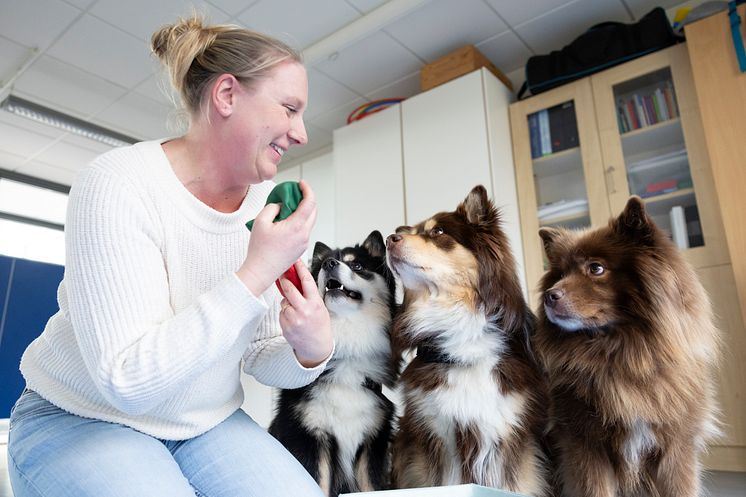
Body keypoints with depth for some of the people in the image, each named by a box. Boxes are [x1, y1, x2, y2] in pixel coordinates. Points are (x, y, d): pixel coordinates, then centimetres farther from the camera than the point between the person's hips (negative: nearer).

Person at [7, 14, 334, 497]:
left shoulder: (272, 206, -6)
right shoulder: (116, 185, -22)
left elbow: (260, 354, -1)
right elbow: (128, 380, -28)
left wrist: (312, 350, -24)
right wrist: (256, 273, -32)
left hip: (209, 423, 3)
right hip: (81, 420, -2)